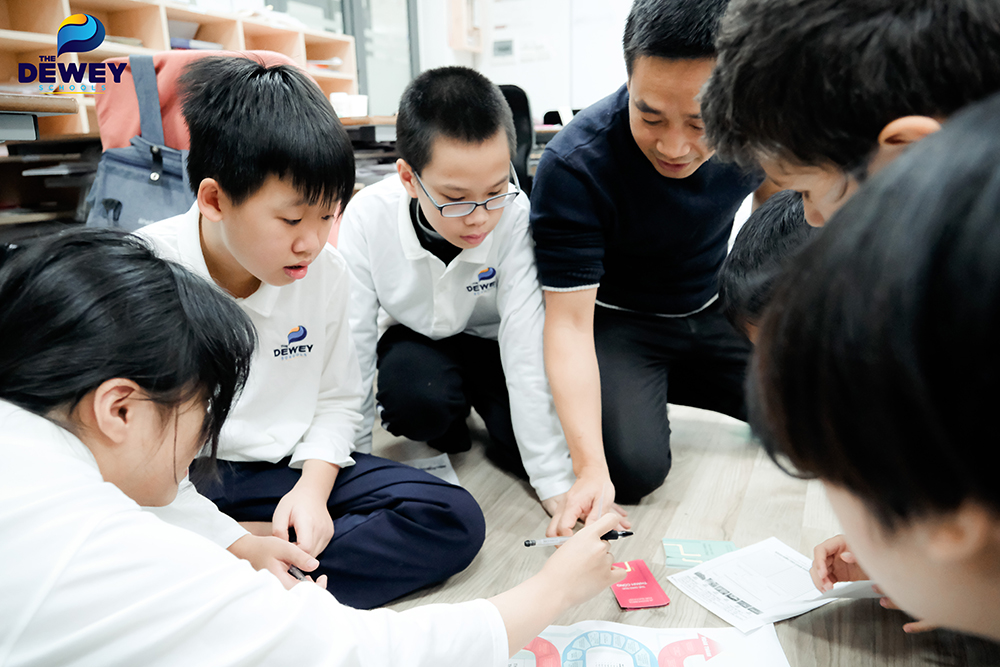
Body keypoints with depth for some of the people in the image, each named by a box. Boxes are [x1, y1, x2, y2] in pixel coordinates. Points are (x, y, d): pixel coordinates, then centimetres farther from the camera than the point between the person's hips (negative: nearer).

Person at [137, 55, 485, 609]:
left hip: (285, 469, 6)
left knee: (455, 520, -13)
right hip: (173, 484, -5)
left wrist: (313, 486, -9)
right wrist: (235, 546, -21)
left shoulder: (326, 272, -2)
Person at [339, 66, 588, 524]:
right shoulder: (368, 216, -25)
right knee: (414, 396, -33)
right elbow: (352, 343, -18)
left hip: (492, 344, 0)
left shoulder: (516, 216, -29)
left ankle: (479, 405, 11)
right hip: (414, 342, 0)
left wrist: (555, 481, -29)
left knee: (523, 441, -23)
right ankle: (448, 423, 4)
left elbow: (527, 350, -29)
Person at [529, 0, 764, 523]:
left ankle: (664, 386, 16)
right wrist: (590, 468, -39)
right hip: (615, 320, -5)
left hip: (711, 310, 5)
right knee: (634, 468, -25)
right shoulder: (572, 165, -31)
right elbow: (569, 323, -30)